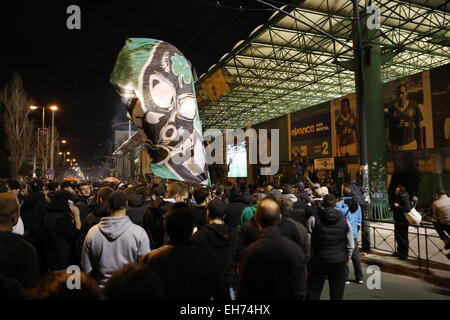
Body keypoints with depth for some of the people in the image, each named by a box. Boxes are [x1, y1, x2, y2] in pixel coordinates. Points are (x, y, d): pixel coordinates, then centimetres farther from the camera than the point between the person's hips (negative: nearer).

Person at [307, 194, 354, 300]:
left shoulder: (313, 220, -8)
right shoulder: (345, 222, 0)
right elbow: (350, 246, 4)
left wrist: (309, 257, 8)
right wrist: (346, 259, 19)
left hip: (318, 260, -2)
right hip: (339, 262, 2)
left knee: (313, 293, 10)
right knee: (337, 294, 14)